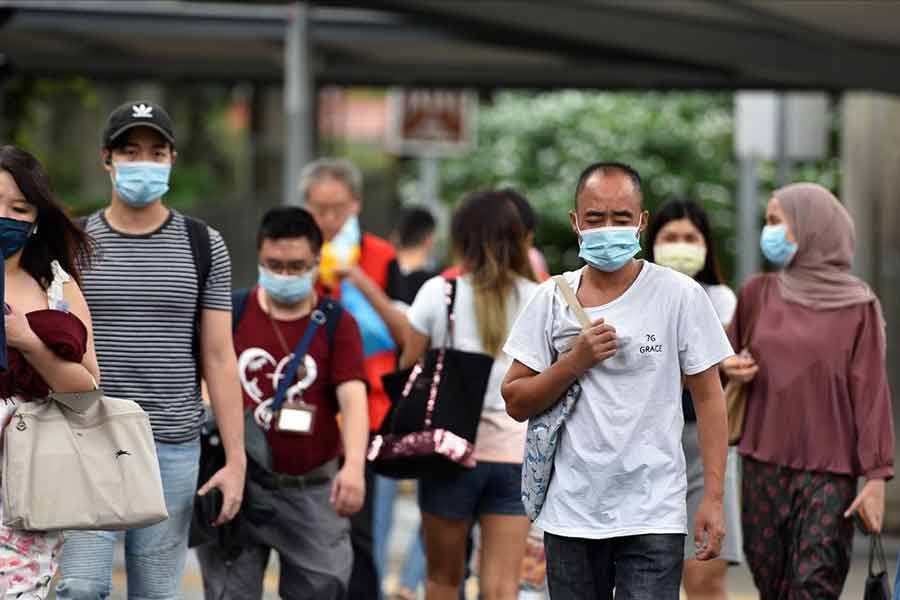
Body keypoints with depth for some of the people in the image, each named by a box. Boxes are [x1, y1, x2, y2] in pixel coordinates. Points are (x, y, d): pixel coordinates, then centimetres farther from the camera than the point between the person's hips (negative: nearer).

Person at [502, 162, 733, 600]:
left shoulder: (680, 296, -2)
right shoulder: (552, 299, 5)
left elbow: (708, 398, 0)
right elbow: (516, 402, 6)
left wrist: (713, 497, -6)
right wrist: (575, 362, -10)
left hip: (652, 516, -3)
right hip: (570, 513, 3)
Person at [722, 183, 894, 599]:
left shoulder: (857, 306, -1)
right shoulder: (758, 294, 9)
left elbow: (871, 393, -3)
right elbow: (729, 358, 23)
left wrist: (876, 475, -9)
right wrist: (729, 369, -2)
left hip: (829, 471, -4)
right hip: (764, 466, 4)